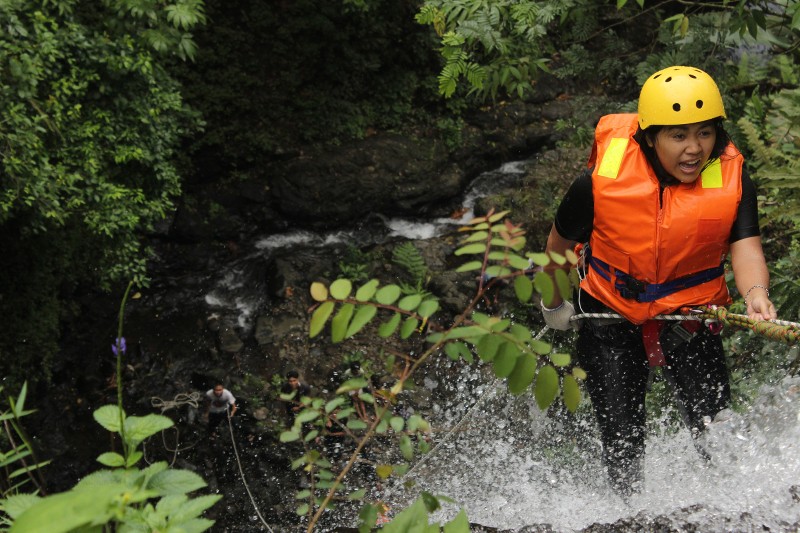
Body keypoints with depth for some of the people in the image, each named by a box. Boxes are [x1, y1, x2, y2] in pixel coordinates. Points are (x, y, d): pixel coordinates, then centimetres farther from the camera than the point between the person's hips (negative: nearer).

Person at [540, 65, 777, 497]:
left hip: (691, 313, 1)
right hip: (610, 312, -1)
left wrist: (755, 293, -47)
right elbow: (561, 242, -2)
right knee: (622, 439, 2)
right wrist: (554, 304, 12)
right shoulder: (603, 178, -19)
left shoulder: (732, 179, -15)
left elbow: (745, 247, -24)